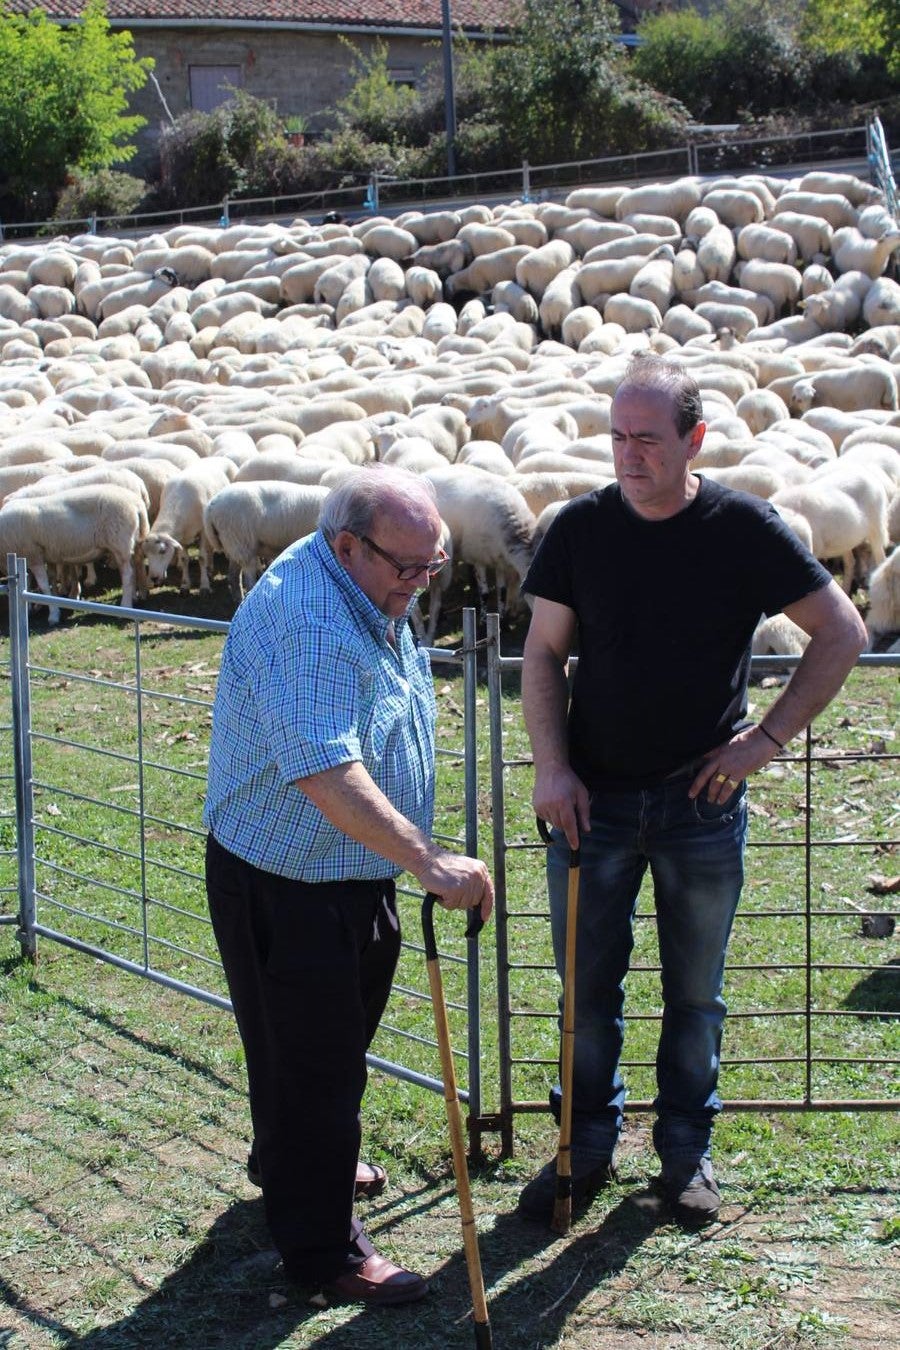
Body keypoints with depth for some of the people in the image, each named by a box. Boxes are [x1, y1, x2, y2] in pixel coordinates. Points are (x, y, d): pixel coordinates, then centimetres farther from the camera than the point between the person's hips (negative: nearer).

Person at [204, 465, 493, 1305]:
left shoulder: (368, 596, 4)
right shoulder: (304, 621, -30)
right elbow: (326, 772, -40)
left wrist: (418, 859, 24)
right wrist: (427, 858, -45)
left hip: (352, 874, 10)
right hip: (283, 886, -10)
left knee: (334, 1040, 26)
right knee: (311, 1059, 0)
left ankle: (290, 1164, 50)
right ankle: (321, 1251, 13)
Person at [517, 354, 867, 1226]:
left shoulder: (745, 528, -9)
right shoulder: (581, 527, -3)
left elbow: (843, 635, -2)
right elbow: (543, 653, 3)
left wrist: (767, 738, -7)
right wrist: (551, 766, -7)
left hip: (702, 802, -1)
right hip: (592, 797, 1)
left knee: (695, 990, 12)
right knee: (588, 985, 9)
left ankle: (686, 1149, 29)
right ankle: (588, 1143, 27)